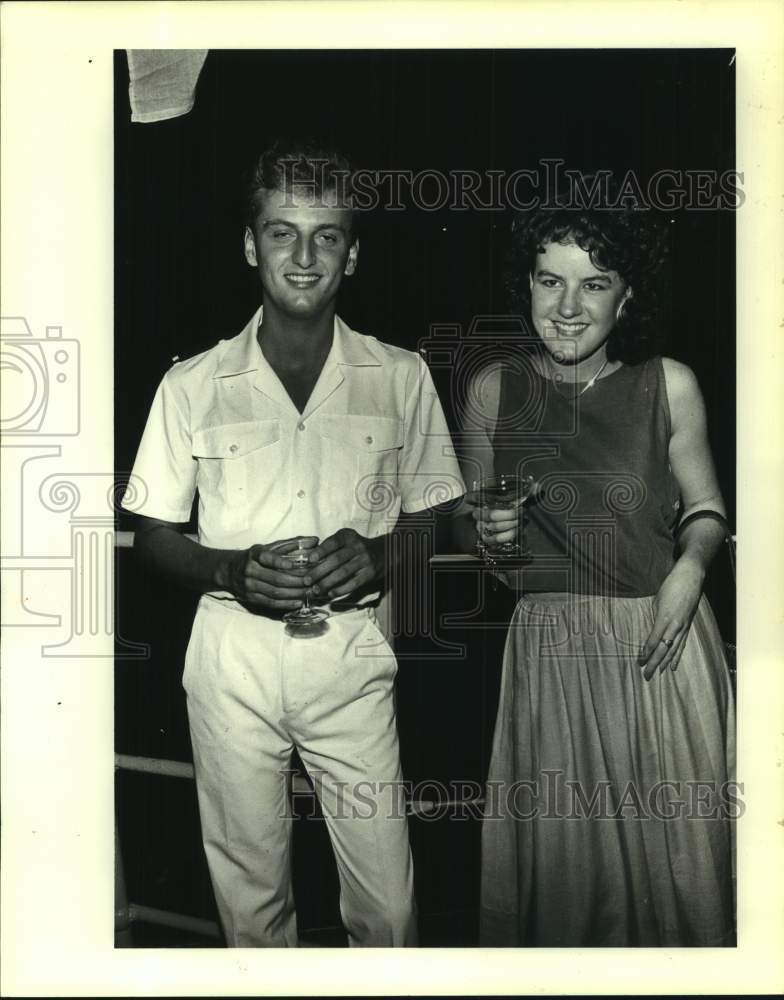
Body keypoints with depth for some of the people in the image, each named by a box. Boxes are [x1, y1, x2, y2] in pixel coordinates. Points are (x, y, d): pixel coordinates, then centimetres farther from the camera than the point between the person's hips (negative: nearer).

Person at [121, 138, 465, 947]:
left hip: (353, 660, 0)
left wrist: (378, 556, -13)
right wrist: (231, 571, -14)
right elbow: (151, 535, 6)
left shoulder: (401, 377, 2)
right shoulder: (192, 386, 1)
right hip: (231, 659, 0)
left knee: (388, 910, 4)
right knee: (249, 904, 12)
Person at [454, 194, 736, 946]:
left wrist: (690, 568, -13)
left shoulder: (670, 384, -4)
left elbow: (705, 508, 6)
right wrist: (483, 530, -12)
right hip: (549, 646, 0)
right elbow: (465, 520, 10)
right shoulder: (492, 389, -1)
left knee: (670, 842, 10)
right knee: (559, 849, 9)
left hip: (660, 638, 0)